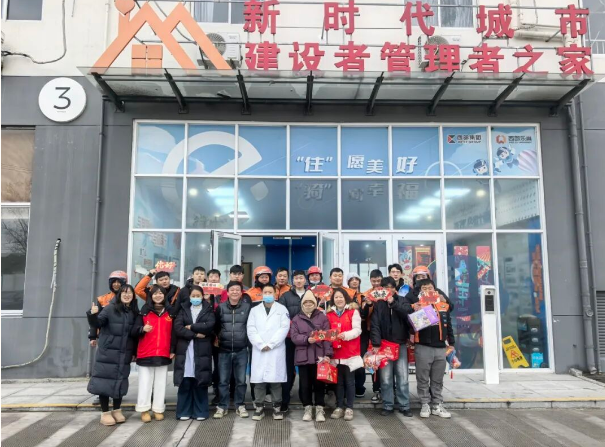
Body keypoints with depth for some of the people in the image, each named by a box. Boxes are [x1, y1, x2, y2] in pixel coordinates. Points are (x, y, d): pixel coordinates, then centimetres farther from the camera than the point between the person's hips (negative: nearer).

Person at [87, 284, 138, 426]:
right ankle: (105, 413, 12)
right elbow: (97, 324, -13)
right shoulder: (110, 308, -7)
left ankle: (117, 410, 25)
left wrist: (134, 352, 12)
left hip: (124, 354, 4)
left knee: (120, 381, 10)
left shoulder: (134, 312, 6)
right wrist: (93, 315, -34)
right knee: (105, 380, 0)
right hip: (107, 352, -4)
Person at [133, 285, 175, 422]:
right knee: (145, 382, 4)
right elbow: (135, 329, -2)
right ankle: (144, 410, 13)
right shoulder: (145, 310, 3)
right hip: (145, 353, -1)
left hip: (163, 354, 1)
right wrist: (143, 329, -23)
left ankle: (158, 409, 15)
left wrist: (173, 350, 3)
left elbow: (173, 332, 8)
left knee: (161, 383, 6)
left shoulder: (170, 312, 7)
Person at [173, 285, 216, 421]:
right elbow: (177, 328, -3)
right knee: (185, 382, 0)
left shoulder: (208, 309, 10)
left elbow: (210, 325, -9)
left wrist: (191, 327, -8)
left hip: (202, 350, -1)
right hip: (185, 349, 1)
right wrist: (195, 334, -10)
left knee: (201, 382, 1)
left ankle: (200, 412, 11)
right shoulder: (184, 309, 12)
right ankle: (184, 412, 11)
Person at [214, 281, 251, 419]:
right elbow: (216, 326, 10)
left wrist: (247, 340, 1)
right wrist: (218, 338, 6)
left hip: (241, 350, 0)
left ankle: (240, 406, 21)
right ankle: (222, 406, 20)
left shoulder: (247, 307, -1)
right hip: (224, 350, 1)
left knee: (241, 380, 7)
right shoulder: (221, 307, 1)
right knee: (223, 381, 7)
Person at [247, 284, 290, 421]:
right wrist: (261, 345, -9)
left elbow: (284, 328, -3)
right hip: (259, 350, 1)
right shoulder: (255, 310, 13)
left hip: (276, 350, -1)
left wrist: (270, 344, -10)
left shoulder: (282, 309, 8)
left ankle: (277, 407, 12)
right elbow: (251, 330, 3)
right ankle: (259, 407, 13)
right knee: (259, 380, 3)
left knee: (275, 379, 0)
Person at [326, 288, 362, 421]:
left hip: (350, 352, -3)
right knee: (338, 381, 10)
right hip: (335, 352, 3)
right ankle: (339, 407, 20)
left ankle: (349, 408, 13)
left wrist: (346, 335, -24)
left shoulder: (353, 311, -1)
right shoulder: (329, 313, 8)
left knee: (349, 381, 4)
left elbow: (357, 330, -8)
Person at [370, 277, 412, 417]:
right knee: (385, 378, 2)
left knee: (402, 378, 4)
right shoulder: (378, 304, 3)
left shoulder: (402, 301, 6)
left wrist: (393, 304, -14)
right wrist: (376, 344, -14)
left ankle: (404, 406, 16)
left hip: (401, 344, 1)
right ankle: (387, 406, 14)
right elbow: (375, 325, -4)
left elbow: (408, 316, -11)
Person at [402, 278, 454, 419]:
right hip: (423, 347, -3)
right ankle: (425, 405, 18)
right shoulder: (416, 303, -1)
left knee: (437, 380, 13)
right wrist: (412, 309, -32)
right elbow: (402, 307, -15)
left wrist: (451, 343, 14)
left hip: (441, 348, 3)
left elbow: (449, 326, 15)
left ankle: (438, 405, 23)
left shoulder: (444, 305, 9)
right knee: (423, 379, 6)